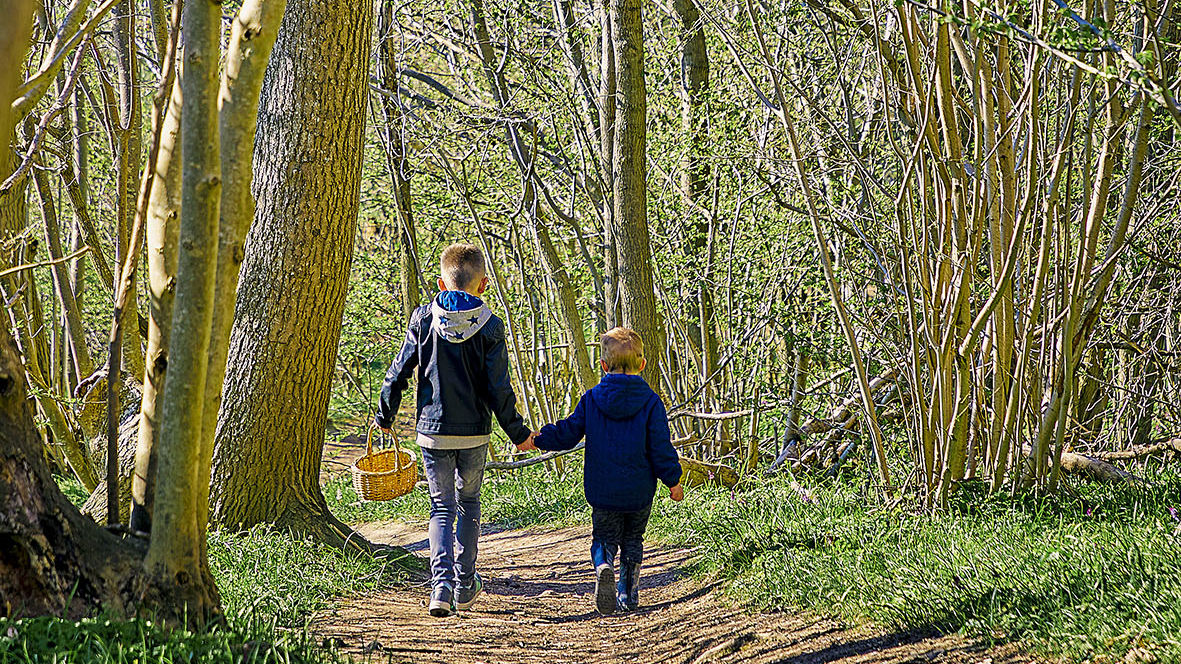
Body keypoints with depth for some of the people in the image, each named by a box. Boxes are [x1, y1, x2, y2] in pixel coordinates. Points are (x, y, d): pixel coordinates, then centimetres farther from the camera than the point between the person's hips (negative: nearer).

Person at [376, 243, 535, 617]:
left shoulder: (424, 319, -3)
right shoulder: (489, 326, -6)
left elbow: (398, 373, -1)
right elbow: (498, 388, -7)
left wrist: (384, 416, 13)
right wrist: (518, 432, 4)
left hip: (432, 431, 0)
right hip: (475, 433, 0)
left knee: (441, 508, 7)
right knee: (469, 503, 18)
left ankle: (441, 585, -12)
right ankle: (465, 586, 23)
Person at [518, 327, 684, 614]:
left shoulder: (591, 399, -4)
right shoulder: (650, 402, -7)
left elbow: (568, 433, -1)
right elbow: (660, 447, -8)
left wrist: (535, 441, 13)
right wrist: (672, 481, 2)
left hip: (602, 490, 0)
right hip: (639, 492, 0)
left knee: (604, 538, 11)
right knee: (633, 540, 18)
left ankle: (603, 566, -22)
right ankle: (628, 595, 15)